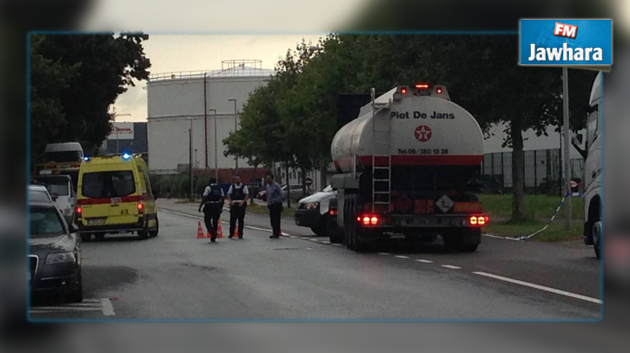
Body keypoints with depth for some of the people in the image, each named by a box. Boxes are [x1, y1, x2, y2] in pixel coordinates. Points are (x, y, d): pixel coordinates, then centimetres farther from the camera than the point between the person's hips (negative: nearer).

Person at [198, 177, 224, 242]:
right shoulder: (220, 188, 11)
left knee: (207, 220, 4)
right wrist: (221, 207, 17)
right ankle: (213, 237, 14)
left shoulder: (208, 188, -6)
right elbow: (222, 198, 9)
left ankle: (212, 232, -18)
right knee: (215, 221, 12)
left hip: (209, 206, -5)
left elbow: (204, 198, -11)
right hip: (217, 206, 5)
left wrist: (200, 206, -7)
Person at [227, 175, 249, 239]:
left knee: (241, 220, 1)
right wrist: (231, 202, -4)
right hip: (233, 204, 2)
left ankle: (240, 234, 6)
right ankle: (231, 234, 6)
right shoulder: (232, 186, 11)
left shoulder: (244, 186, 2)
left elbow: (247, 195, -1)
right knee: (232, 219, 0)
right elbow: (228, 194, 11)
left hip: (241, 204, -2)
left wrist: (243, 202, -12)